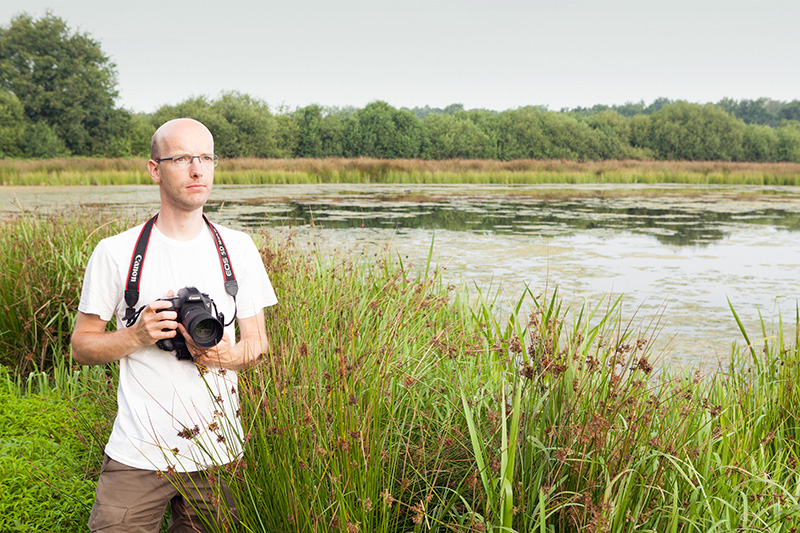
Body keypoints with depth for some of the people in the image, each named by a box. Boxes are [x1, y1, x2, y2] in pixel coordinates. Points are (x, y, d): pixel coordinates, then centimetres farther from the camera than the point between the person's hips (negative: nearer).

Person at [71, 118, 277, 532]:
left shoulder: (237, 248, 3)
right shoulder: (115, 253, -4)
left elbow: (258, 342, 8)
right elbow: (82, 347, 2)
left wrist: (229, 355, -15)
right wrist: (138, 334, -17)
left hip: (219, 453, 2)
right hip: (137, 453, -2)